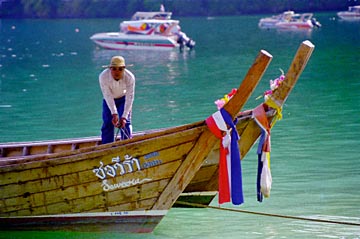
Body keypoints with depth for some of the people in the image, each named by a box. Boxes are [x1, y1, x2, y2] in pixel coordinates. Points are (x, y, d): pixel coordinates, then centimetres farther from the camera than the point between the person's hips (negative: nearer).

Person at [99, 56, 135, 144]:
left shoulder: (130, 77, -33)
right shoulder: (103, 76, -33)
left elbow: (129, 98, -30)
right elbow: (108, 96, -31)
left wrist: (124, 117, -36)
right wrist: (114, 114, -36)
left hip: (123, 98, 0)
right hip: (109, 100, 1)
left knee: (125, 123, -11)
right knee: (107, 123, -3)